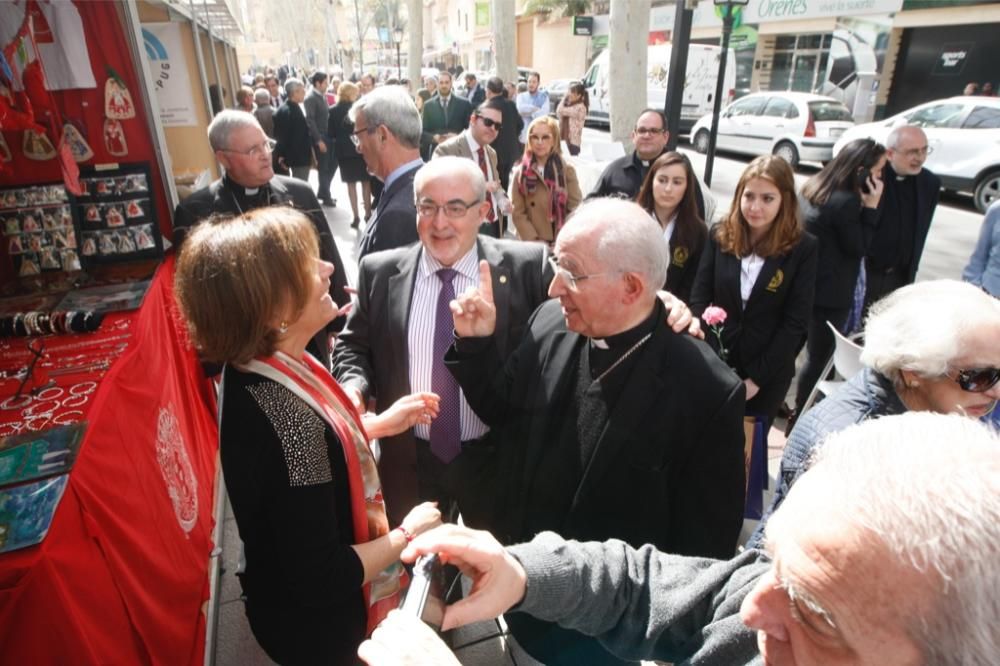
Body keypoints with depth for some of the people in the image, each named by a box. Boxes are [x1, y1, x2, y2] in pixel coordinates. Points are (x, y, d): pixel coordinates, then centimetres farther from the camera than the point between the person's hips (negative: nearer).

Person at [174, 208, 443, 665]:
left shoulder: (255, 371, -11)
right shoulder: (288, 416, -38)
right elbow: (323, 578, -30)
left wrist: (380, 424, 2)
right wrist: (407, 534, -17)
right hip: (319, 623, -7)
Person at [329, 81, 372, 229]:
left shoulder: (333, 111, -4)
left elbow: (330, 133, -1)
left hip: (343, 151, 1)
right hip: (361, 148, -1)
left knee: (351, 184, 7)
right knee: (366, 182, 11)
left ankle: (356, 216, 4)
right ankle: (368, 213, 13)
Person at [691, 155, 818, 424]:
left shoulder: (803, 248, -9)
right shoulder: (720, 235, -3)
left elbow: (795, 322, -9)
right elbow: (699, 297, -3)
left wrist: (756, 378, -11)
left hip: (768, 374, -1)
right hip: (714, 365, 2)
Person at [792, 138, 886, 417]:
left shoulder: (817, 187, 6)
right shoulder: (847, 201, -21)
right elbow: (858, 248, -13)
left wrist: (864, 206, 3)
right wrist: (871, 207, -14)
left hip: (808, 284, 9)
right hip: (829, 293, -9)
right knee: (820, 358, 5)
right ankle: (799, 418, 17)